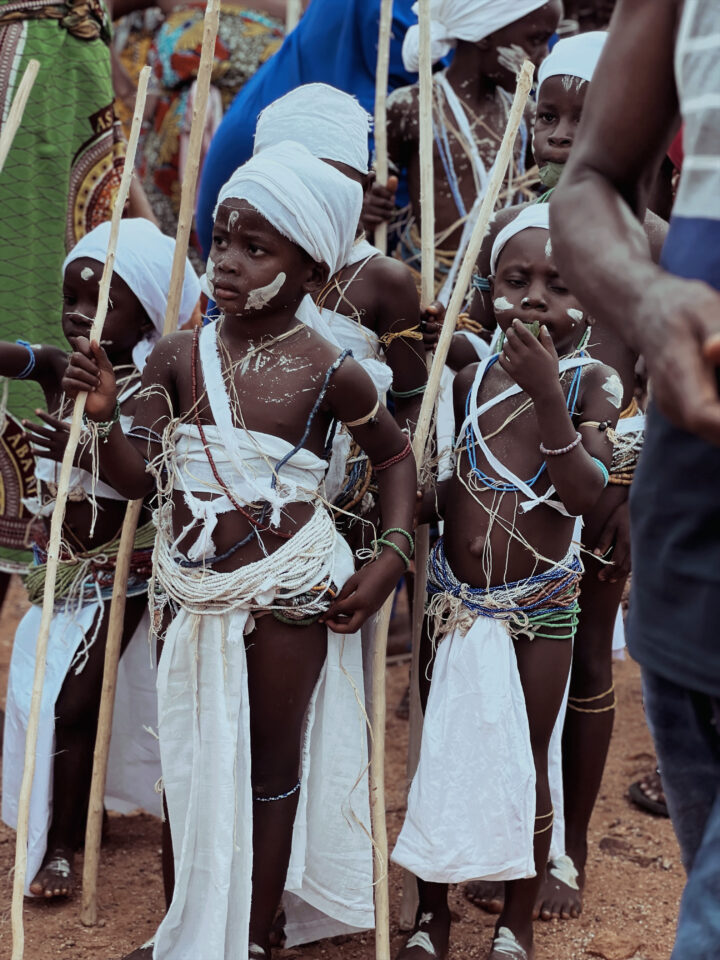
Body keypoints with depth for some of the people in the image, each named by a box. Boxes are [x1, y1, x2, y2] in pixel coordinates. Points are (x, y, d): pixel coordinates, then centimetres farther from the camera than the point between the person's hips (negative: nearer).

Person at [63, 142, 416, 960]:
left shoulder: (328, 373, -10)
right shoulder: (178, 357, -3)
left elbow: (395, 456, 5)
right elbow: (142, 475, -3)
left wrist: (390, 558, -5)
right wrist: (101, 417, -20)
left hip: (286, 596, -3)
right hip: (195, 596, 4)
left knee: (270, 774, 10)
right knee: (190, 767, 14)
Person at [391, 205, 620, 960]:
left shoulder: (588, 381, -7)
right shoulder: (472, 376, 1)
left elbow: (587, 494, -22)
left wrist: (545, 392, -30)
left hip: (539, 605, -2)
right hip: (455, 596, 3)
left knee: (524, 763, 8)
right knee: (437, 756, 9)